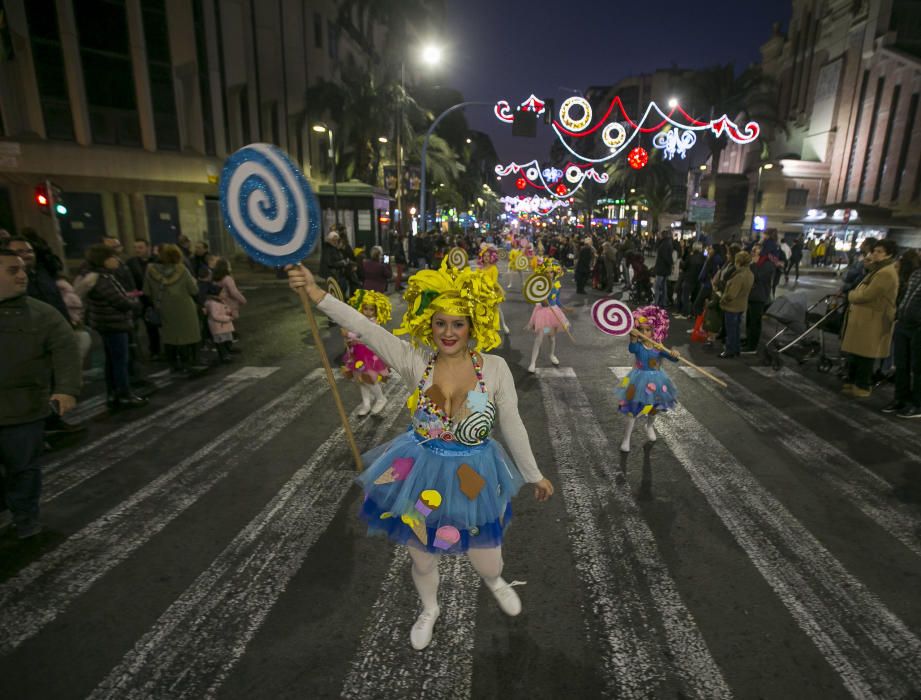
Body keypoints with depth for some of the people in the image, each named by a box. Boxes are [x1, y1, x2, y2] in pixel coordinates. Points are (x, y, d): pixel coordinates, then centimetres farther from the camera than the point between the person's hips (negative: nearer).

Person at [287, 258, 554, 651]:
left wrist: (535, 476, 3)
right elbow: (364, 327, -26)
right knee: (422, 559, 22)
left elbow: (513, 427, -5)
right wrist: (317, 294, -38)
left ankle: (495, 582, 59)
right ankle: (429, 610, 58)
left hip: (475, 478, 0)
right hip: (421, 475, 1)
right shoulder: (415, 361, -15)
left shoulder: (495, 368, -15)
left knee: (487, 563, 17)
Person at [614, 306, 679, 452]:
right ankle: (626, 438, 11)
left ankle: (649, 427, 52)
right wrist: (633, 338, -61)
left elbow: (672, 358, -17)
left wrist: (674, 354, -40)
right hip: (640, 380, -3)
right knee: (633, 410, 0)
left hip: (655, 380, 3)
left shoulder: (659, 348, -10)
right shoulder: (638, 346, -17)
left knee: (654, 408, 21)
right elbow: (632, 349, -40)